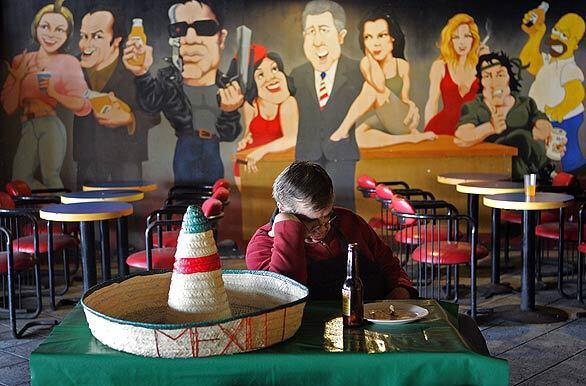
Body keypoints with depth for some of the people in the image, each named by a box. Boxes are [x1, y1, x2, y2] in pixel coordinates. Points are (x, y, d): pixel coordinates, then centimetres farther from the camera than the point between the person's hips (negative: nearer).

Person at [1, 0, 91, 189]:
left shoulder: (68, 63, -1)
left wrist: (53, 93, -16)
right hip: (27, 128, 5)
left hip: (50, 125, -4)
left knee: (50, 178, -12)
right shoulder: (21, 61, 11)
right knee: (20, 179, 1)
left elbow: (84, 106, -4)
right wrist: (18, 79, -4)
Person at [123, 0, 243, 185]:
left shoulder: (228, 87, -2)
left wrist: (229, 112, -24)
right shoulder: (167, 78, -3)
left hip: (212, 159, 1)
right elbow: (151, 103, -23)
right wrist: (142, 74, -42)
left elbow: (228, 134, -2)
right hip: (184, 155, -1)